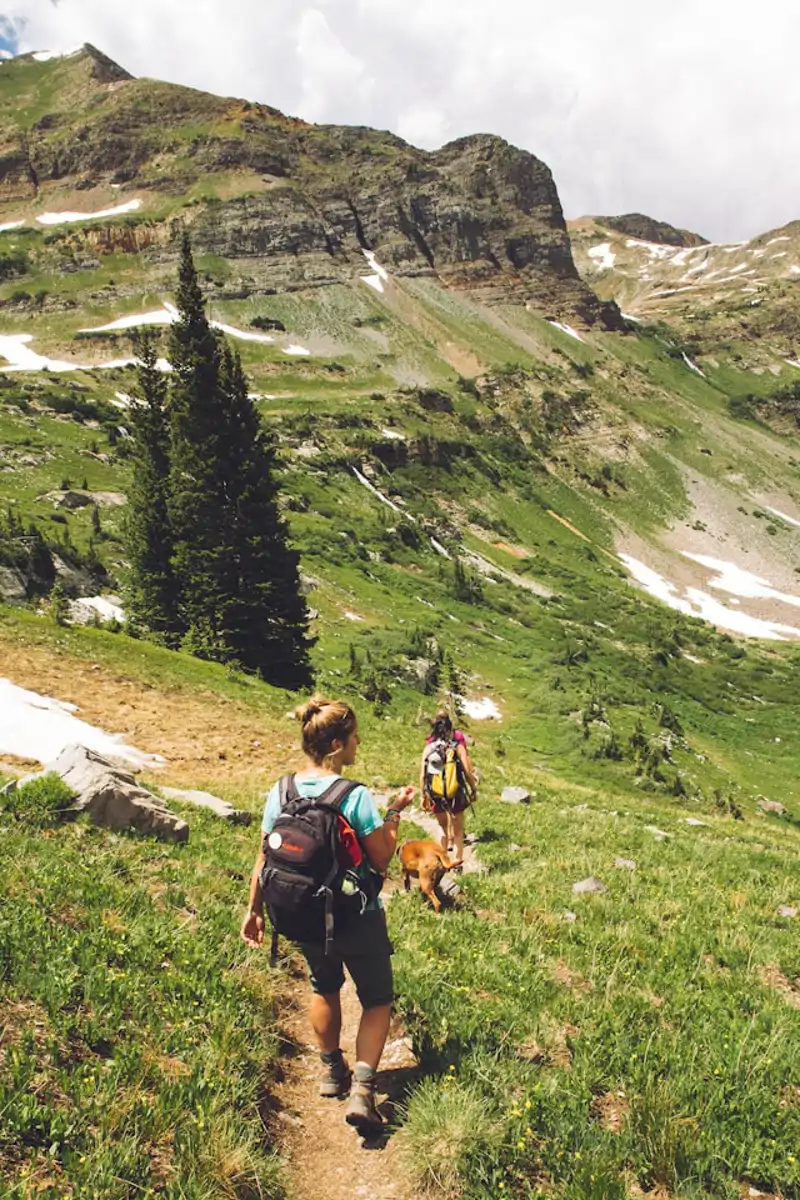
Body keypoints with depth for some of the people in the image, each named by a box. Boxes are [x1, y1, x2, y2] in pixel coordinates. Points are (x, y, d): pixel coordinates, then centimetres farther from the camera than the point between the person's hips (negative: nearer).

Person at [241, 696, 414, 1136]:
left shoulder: (280, 793, -10)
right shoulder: (357, 797, -23)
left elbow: (264, 859, -2)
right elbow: (382, 861, -15)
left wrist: (255, 910, 11)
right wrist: (395, 813, -5)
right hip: (359, 919, -4)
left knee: (324, 988, 30)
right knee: (377, 1000, 16)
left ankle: (331, 1070, 45)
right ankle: (362, 1090, 4)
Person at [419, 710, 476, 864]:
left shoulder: (429, 747, -4)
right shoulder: (457, 745, -9)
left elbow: (422, 774, -5)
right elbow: (467, 771, -12)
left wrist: (423, 795, 4)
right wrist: (473, 789, 2)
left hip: (436, 793, 2)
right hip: (455, 792, -2)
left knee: (443, 827, 25)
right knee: (458, 830, 17)